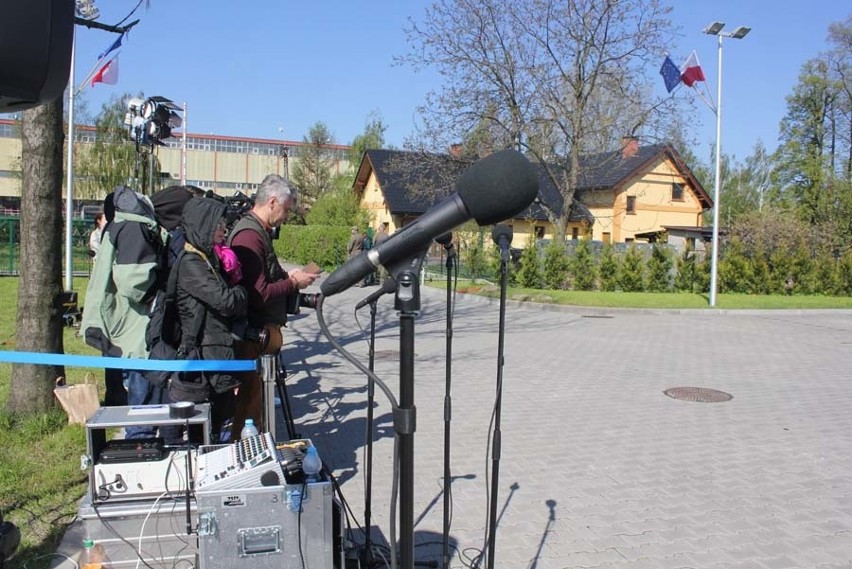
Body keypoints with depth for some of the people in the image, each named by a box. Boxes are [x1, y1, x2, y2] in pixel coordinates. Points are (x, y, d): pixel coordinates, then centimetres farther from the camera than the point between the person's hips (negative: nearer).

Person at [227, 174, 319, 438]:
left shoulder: (260, 232, 13)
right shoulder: (249, 235, -18)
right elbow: (258, 294, -22)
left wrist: (287, 276, 4)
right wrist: (293, 282, -11)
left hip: (262, 331, 10)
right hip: (252, 335, -10)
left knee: (253, 396, 18)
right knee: (249, 397, -1)